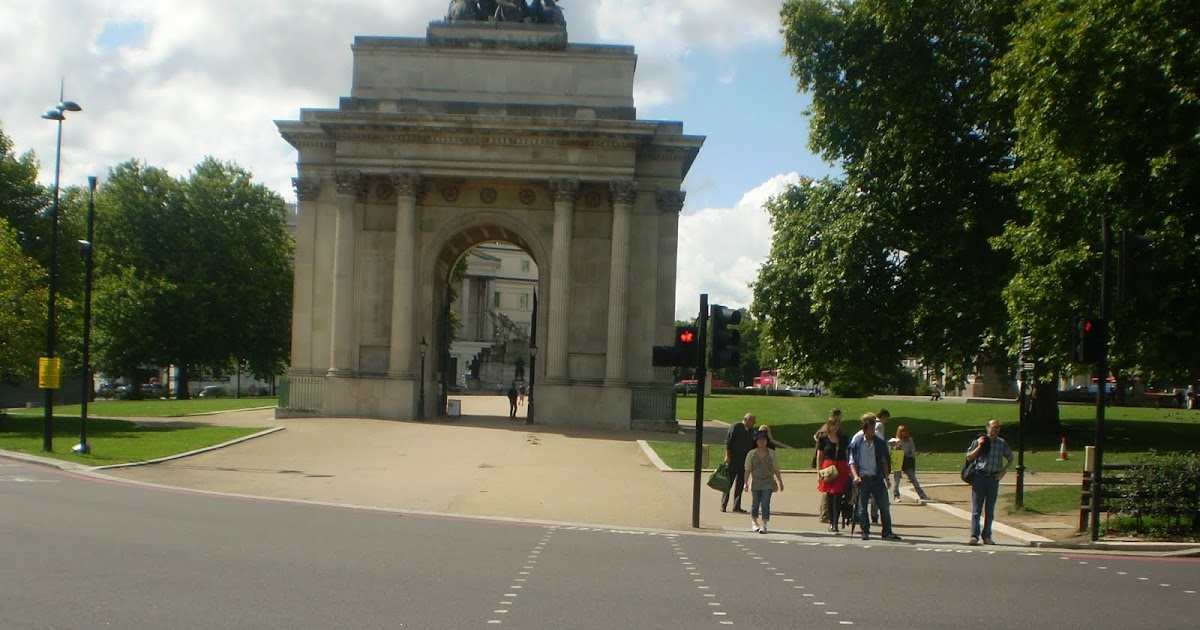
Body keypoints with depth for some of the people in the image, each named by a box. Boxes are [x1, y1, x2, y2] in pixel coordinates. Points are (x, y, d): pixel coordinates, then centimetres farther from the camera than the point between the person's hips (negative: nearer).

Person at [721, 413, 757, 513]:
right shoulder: (736, 427, -7)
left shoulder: (751, 431, 14)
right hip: (733, 459, -7)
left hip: (744, 460, 7)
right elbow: (727, 441, -11)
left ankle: (737, 506, 12)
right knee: (729, 482, -3)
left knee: (740, 483, 7)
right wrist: (727, 456, -16)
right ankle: (723, 505, 3)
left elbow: (752, 445, 20)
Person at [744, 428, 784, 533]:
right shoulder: (751, 454, 1)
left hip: (768, 483, -1)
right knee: (755, 503, 11)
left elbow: (776, 470, 6)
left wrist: (780, 482, 8)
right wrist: (746, 483, -4)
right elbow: (748, 470, 1)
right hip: (756, 482, 1)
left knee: (765, 503, -10)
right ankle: (754, 522, 32)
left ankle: (764, 524, -9)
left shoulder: (771, 454, 1)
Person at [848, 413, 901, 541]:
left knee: (884, 505, 0)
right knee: (862, 507, 3)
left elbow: (884, 461, 13)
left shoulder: (879, 442, 4)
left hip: (877, 478, 2)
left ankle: (887, 532, 7)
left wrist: (886, 477, 9)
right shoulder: (857, 442, -3)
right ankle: (865, 531, 15)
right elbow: (852, 461, -2)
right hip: (862, 478, -2)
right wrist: (856, 476, -16)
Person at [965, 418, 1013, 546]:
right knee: (976, 508, -5)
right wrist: (979, 447, -9)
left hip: (994, 478, 2)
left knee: (990, 510, 6)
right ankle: (974, 536, -5)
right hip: (979, 476, -2)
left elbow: (1010, 459, 20)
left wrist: (1004, 471, 7)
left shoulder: (1002, 443, 8)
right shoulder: (979, 441, 3)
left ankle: (987, 536, 13)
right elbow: (969, 457, 3)